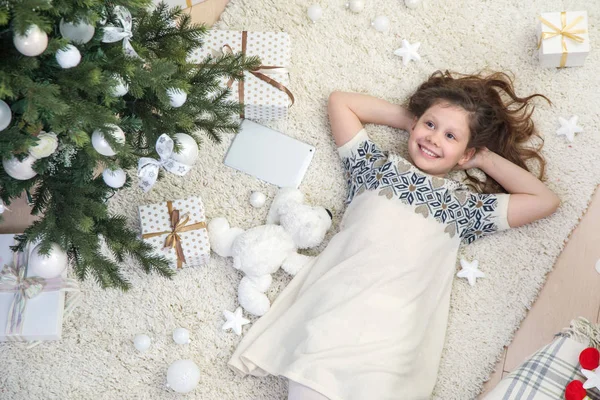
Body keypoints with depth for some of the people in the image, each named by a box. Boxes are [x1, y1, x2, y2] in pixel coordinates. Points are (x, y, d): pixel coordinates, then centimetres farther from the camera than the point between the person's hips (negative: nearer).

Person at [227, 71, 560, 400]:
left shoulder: (466, 204, 18)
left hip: (392, 322, 0)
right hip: (336, 305, 0)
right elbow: (339, 100, 27)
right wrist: (410, 117, 25)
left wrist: (487, 158, 22)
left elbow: (545, 200, 18)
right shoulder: (377, 164, 20)